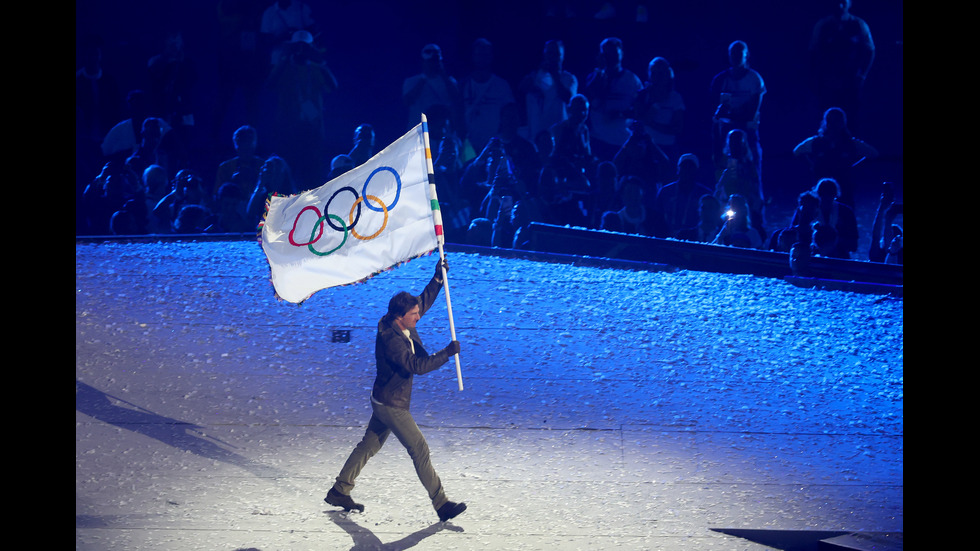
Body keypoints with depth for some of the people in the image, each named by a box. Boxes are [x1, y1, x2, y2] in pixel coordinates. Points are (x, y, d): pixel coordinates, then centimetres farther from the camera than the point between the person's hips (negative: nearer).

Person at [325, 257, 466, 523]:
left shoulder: (403, 324, -3)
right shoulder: (390, 339, -29)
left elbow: (424, 301, 12)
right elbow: (417, 366, -36)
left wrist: (438, 278, 0)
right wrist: (447, 353, -33)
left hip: (385, 400, 10)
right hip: (391, 404, -10)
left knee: (369, 445, 18)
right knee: (419, 450, -4)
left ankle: (339, 492, 27)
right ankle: (441, 504, 2)